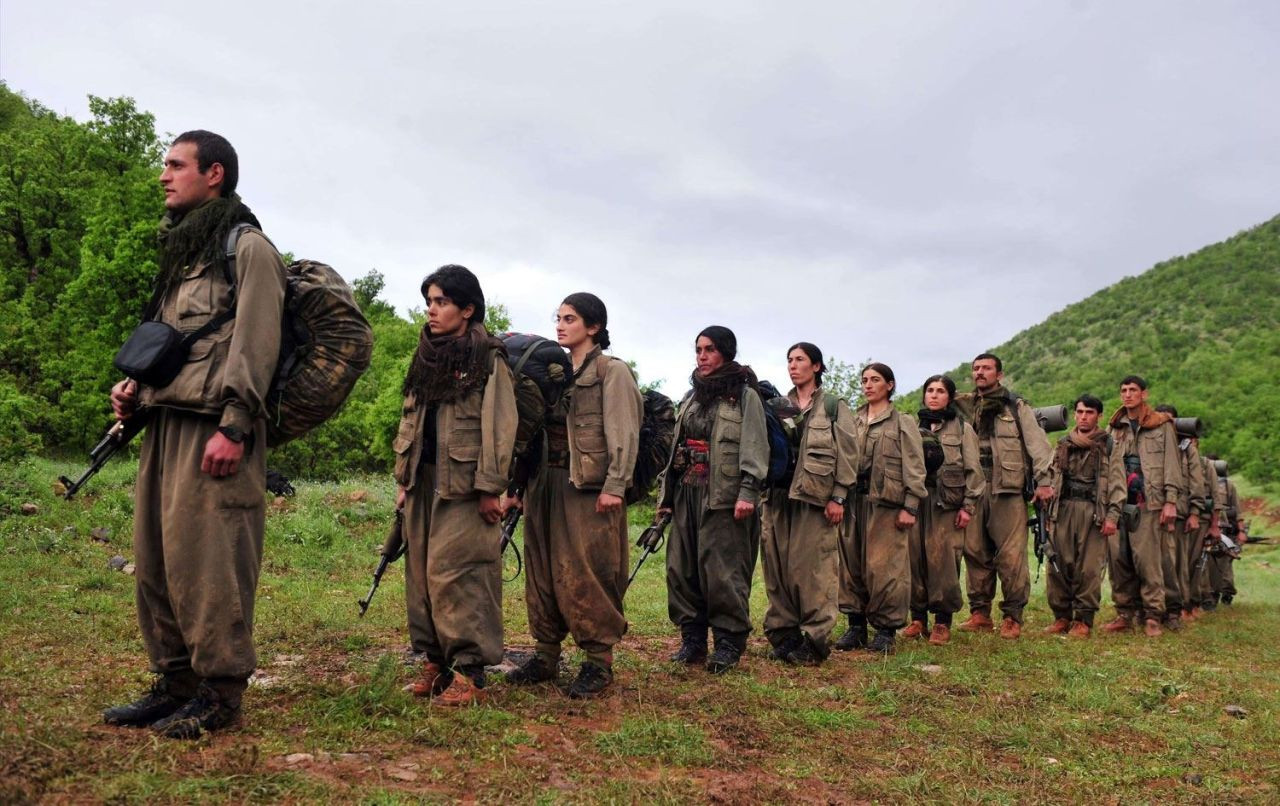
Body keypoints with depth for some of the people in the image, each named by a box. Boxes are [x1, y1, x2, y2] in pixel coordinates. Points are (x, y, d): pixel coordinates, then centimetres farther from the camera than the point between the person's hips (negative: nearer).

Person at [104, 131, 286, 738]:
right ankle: (174, 680, 19)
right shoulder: (180, 252, 23)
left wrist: (234, 428, -19)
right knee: (155, 558, 9)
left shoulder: (247, 248, -3)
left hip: (213, 429, -9)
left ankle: (219, 690, 2)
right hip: (164, 422, 9)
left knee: (206, 559, -8)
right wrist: (135, 387, 11)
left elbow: (254, 344, -12)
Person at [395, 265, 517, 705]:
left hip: (463, 484, -7)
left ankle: (469, 671, -4)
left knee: (457, 574, -10)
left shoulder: (489, 359, -5)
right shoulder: (425, 358, 16)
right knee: (422, 573, 8)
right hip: (423, 481, 7)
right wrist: (402, 479, 15)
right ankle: (435, 661, 18)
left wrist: (489, 488, -16)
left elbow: (499, 426, -11)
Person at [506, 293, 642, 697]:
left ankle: (599, 661, 5)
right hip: (546, 482, 7)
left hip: (589, 486, -7)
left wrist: (615, 486, -17)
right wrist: (524, 482, 12)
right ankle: (546, 653, 20)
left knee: (587, 573, -6)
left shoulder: (613, 372, -3)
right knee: (543, 570, 9)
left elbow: (623, 434, -10)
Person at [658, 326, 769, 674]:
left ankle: (729, 643, 4)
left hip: (724, 497, -7)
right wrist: (665, 493, 19)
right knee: (682, 569, 6)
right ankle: (692, 639, 16)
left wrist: (748, 492, -18)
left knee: (723, 571, -7)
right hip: (687, 492, 7)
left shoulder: (745, 396, 0)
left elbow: (754, 447, -9)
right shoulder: (692, 397, 21)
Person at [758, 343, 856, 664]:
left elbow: (847, 454, -1)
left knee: (814, 569, -6)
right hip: (776, 496, 4)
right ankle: (782, 634, 12)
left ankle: (814, 638, 1)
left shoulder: (835, 406, 5)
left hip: (815, 497, -4)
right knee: (778, 568, 4)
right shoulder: (777, 407, 16)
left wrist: (838, 497, -7)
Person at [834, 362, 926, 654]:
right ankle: (856, 625, 14)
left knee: (885, 566, -5)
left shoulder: (903, 423, 5)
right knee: (852, 564, 5)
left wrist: (910, 507, -8)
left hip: (887, 502, -4)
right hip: (853, 500, 4)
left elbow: (914, 468, 0)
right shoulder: (852, 422, 15)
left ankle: (885, 629, 6)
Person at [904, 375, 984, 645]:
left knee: (943, 560, -7)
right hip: (915, 499, 3)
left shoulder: (962, 429, 7)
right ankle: (918, 617, 11)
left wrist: (968, 506, -5)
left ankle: (943, 622, 2)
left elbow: (973, 471, 3)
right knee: (915, 557, 1)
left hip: (947, 502, -3)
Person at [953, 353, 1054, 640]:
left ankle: (1013, 617, 2)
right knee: (975, 553, 5)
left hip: (1008, 489, -3)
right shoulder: (962, 407, 17)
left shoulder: (1016, 407, 8)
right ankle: (980, 613, 14)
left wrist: (1043, 480, -9)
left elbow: (1036, 442, 1)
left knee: (1011, 556, -6)